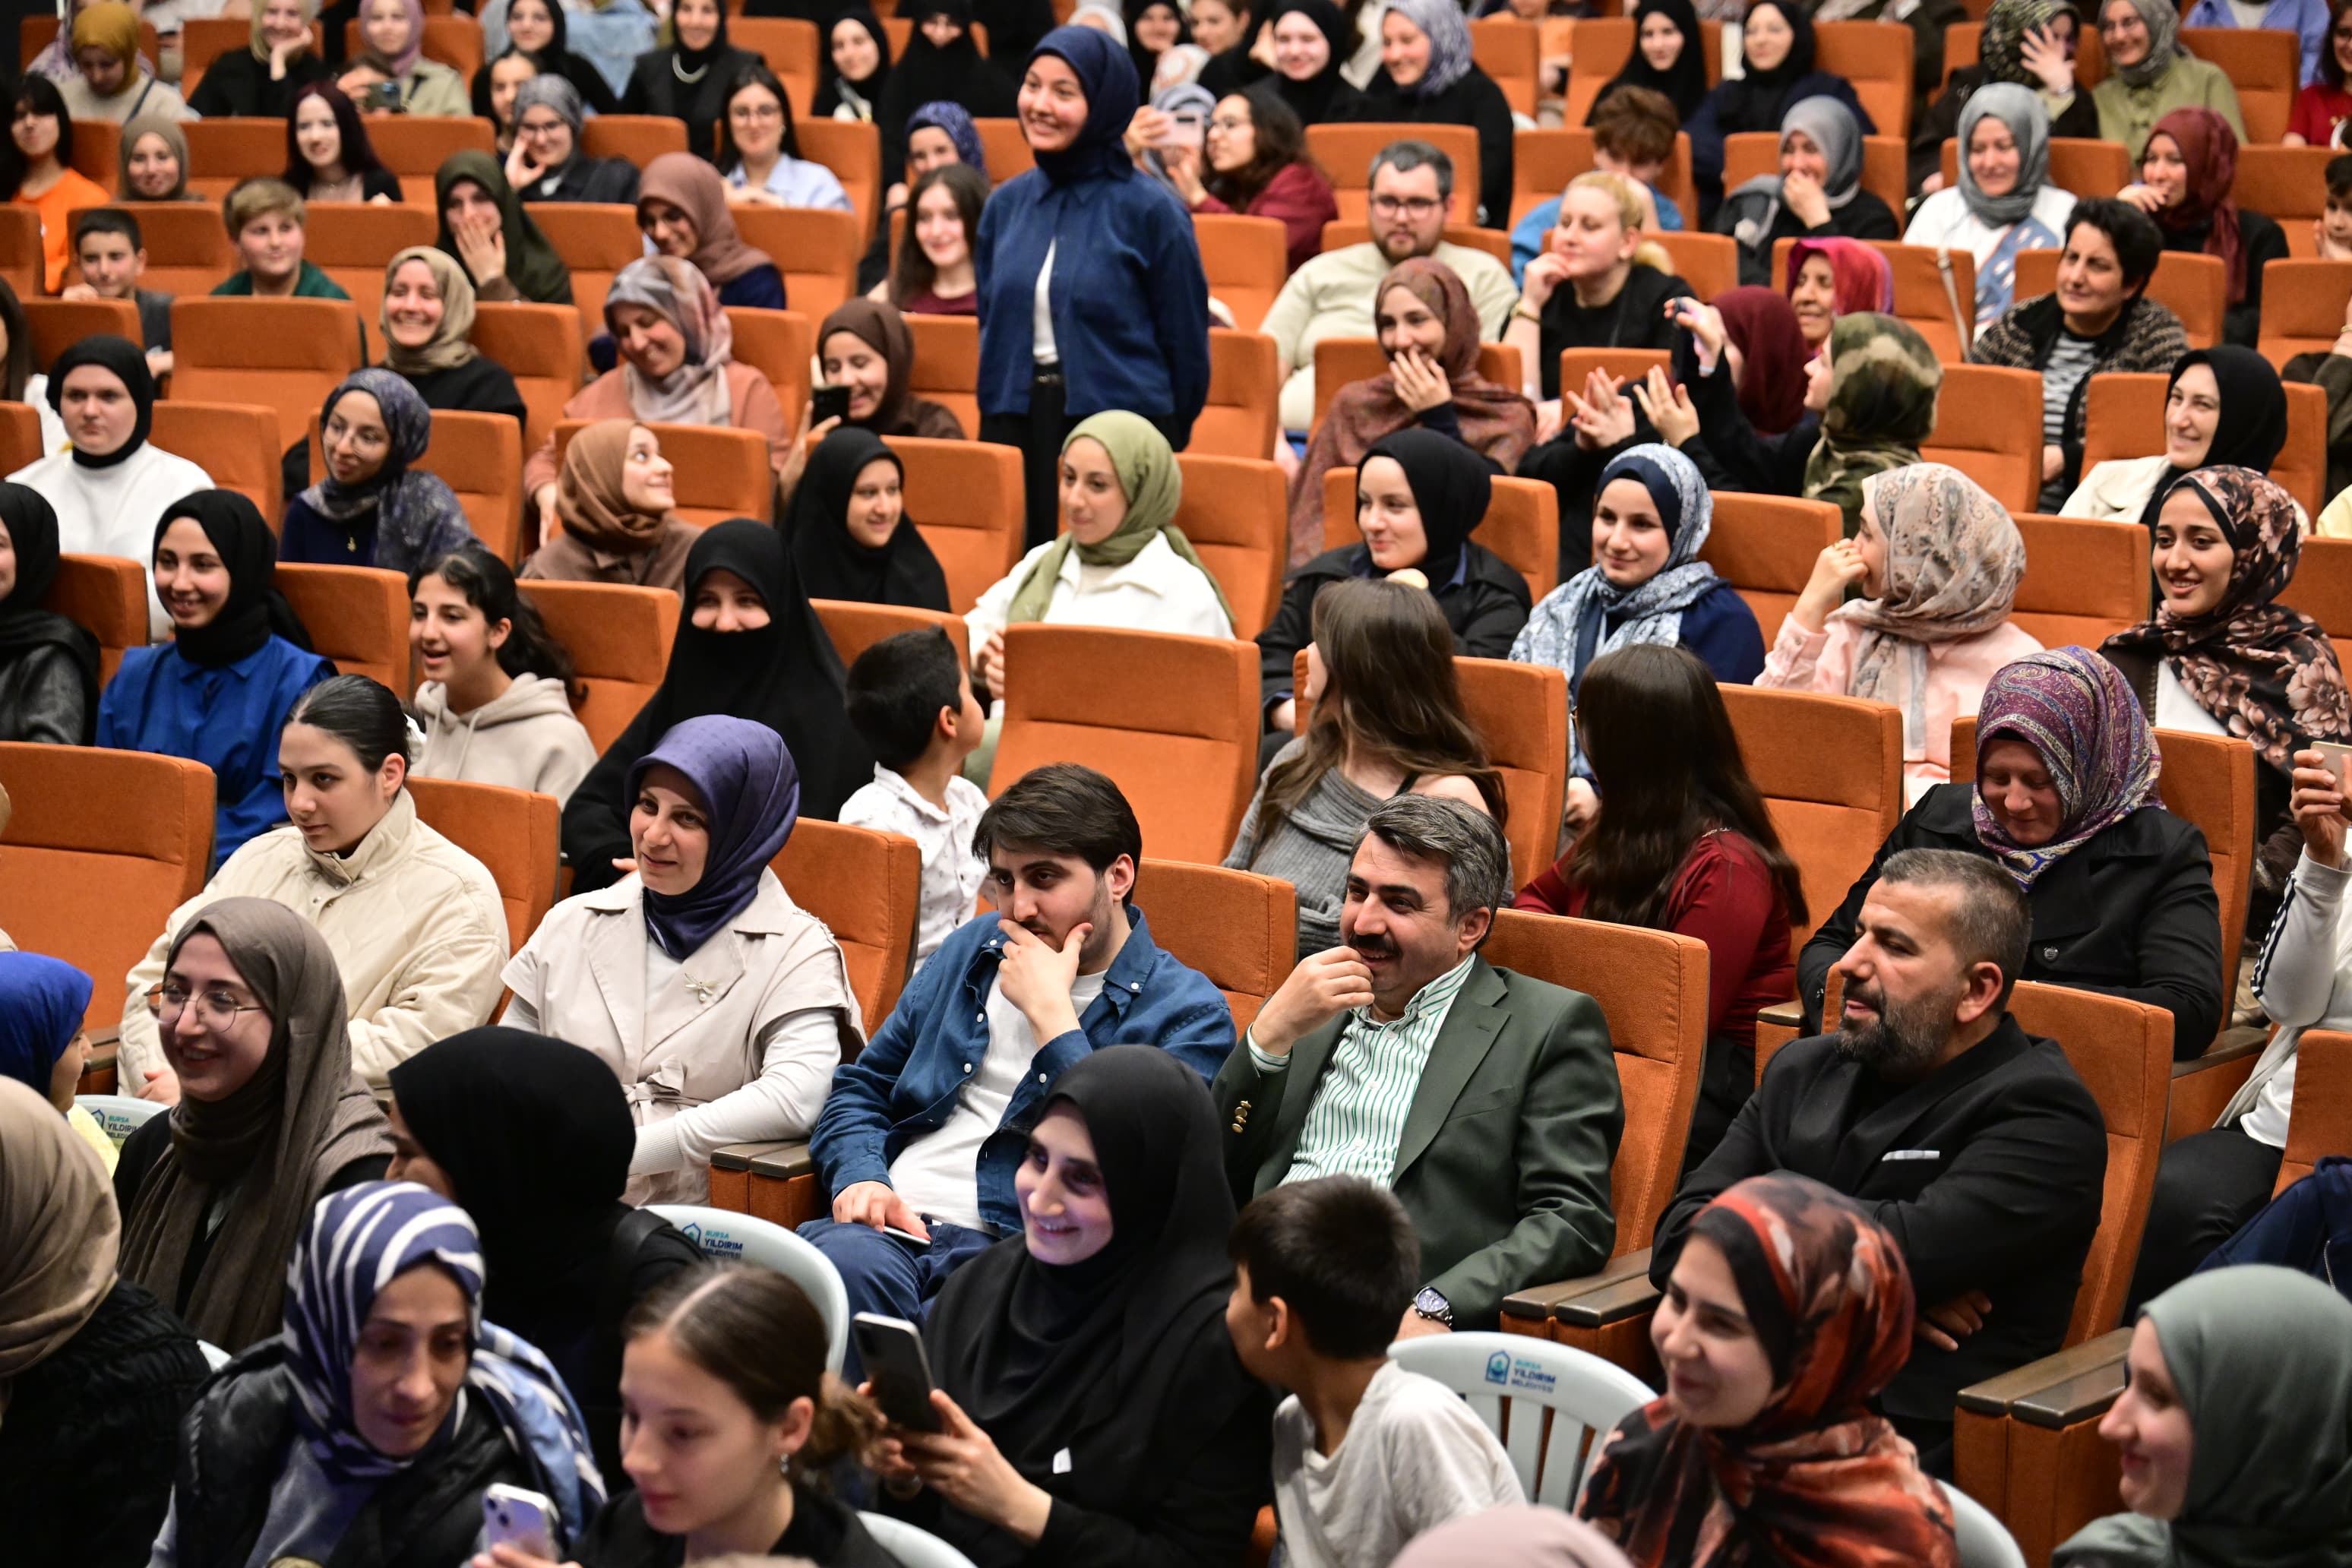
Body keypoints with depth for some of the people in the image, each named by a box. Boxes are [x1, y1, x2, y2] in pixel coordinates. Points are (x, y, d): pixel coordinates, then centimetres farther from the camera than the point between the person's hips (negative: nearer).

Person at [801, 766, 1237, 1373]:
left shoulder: (1187, 1013, 4)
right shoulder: (975, 949, 22)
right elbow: (860, 1089, 27)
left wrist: (1051, 1014, -8)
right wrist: (860, 1179, 3)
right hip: (892, 1228, 4)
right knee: (847, 1263, -34)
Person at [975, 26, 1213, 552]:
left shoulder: (1149, 211, -7)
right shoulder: (1006, 204, 8)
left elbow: (1185, 342, -1)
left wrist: (1167, 443, 4)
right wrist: (996, 419, 15)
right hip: (1014, 429, 4)